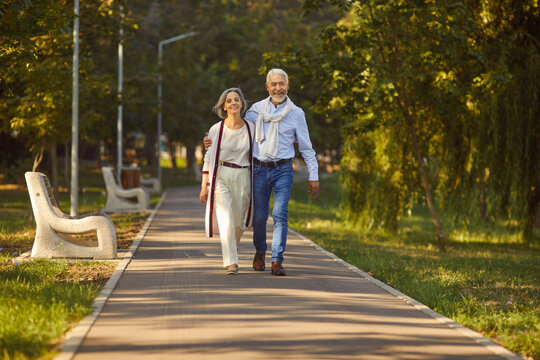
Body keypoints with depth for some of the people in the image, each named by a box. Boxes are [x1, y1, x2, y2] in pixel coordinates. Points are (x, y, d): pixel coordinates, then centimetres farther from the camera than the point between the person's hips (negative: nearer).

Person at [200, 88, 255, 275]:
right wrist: (204, 186, -1)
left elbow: (256, 157, 11)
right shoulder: (216, 130, -1)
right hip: (220, 177, -2)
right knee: (226, 221, -14)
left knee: (239, 223, 8)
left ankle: (231, 249, 37)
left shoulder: (250, 128, 4)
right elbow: (208, 158, 3)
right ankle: (231, 262, -12)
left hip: (243, 178, 2)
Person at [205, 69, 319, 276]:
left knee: (280, 214, -14)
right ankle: (260, 253, 28)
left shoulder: (296, 113, 3)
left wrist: (313, 176, 6)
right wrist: (216, 142, -6)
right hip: (259, 169, 1)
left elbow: (306, 148, 8)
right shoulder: (257, 110, 5)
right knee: (259, 217, 3)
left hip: (283, 170, -1)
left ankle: (277, 261, -12)